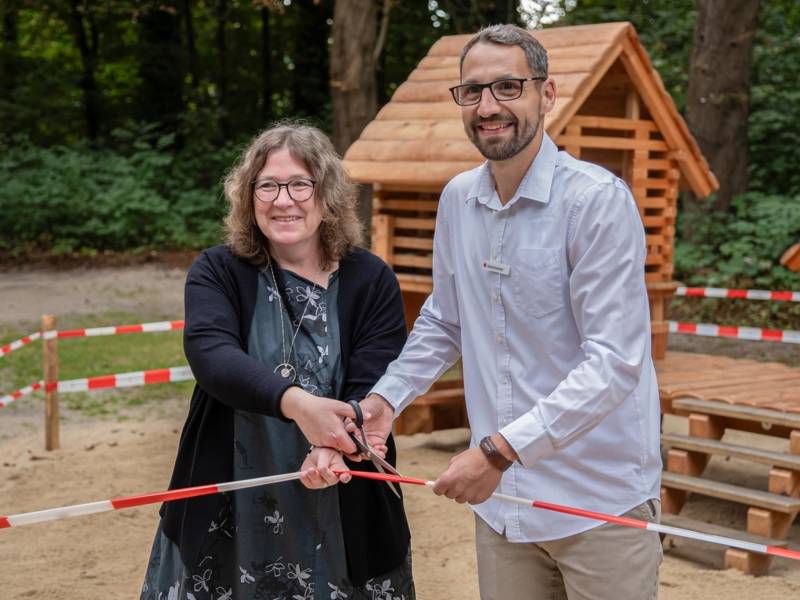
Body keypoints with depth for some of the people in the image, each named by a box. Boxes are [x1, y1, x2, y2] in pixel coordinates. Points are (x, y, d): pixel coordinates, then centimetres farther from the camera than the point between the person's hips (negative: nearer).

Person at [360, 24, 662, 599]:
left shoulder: (598, 200, -15)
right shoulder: (458, 200, 4)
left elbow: (614, 362, -21)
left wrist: (500, 450, -25)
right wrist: (386, 397, 4)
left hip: (600, 502, -5)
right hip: (502, 497, 5)